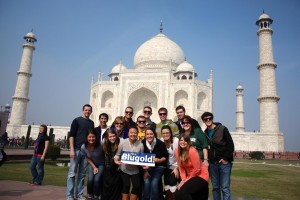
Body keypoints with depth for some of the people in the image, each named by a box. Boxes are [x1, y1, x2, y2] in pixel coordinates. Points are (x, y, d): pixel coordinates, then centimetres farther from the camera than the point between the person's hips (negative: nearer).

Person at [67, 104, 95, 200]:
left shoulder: (91, 123, 14)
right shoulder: (77, 120, 0)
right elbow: (71, 135, -5)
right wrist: (72, 149, -14)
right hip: (76, 149, -4)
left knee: (82, 174, 8)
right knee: (72, 173, -1)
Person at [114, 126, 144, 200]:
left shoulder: (140, 144, -8)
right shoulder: (122, 143, -9)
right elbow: (118, 154, -2)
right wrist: (116, 160, -20)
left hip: (135, 170, 2)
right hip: (124, 169, -1)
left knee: (136, 186, -1)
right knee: (126, 185, -6)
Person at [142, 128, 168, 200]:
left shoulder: (160, 143, -18)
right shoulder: (143, 143, -11)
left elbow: (166, 157, -9)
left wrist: (159, 160, -26)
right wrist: (144, 165, -14)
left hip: (159, 166, -2)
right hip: (148, 166, 2)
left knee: (154, 183, -18)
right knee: (146, 182, -15)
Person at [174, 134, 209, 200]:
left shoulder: (192, 151, -22)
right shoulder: (177, 152, -4)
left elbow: (197, 169, -19)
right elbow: (181, 167, 1)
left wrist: (186, 180, -12)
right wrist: (183, 179, -13)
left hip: (200, 176, -7)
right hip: (190, 177, 7)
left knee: (182, 192, -23)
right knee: (177, 192, -4)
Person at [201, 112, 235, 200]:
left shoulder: (222, 129, -5)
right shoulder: (205, 133, 8)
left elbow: (231, 145, -8)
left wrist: (226, 158, -13)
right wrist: (208, 158, 5)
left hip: (224, 162, -4)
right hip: (212, 163, 4)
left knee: (225, 188, -4)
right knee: (215, 187, 10)